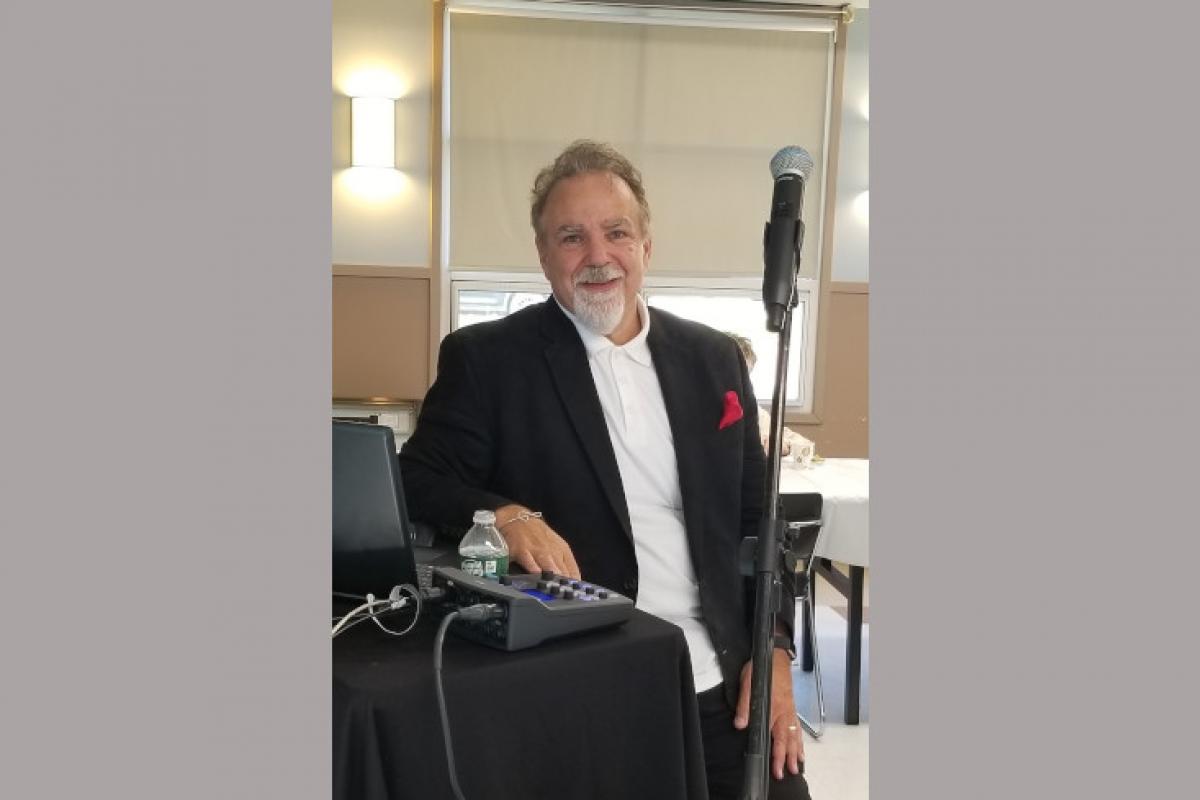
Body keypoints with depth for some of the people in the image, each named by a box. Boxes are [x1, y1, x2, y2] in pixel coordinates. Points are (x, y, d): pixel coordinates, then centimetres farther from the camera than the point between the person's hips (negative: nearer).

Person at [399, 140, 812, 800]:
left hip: (721, 688, 4)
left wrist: (773, 652, 1)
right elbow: (420, 484, -5)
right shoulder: (486, 357, -2)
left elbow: (755, 517, 12)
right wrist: (503, 514, -25)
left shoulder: (713, 358, 8)